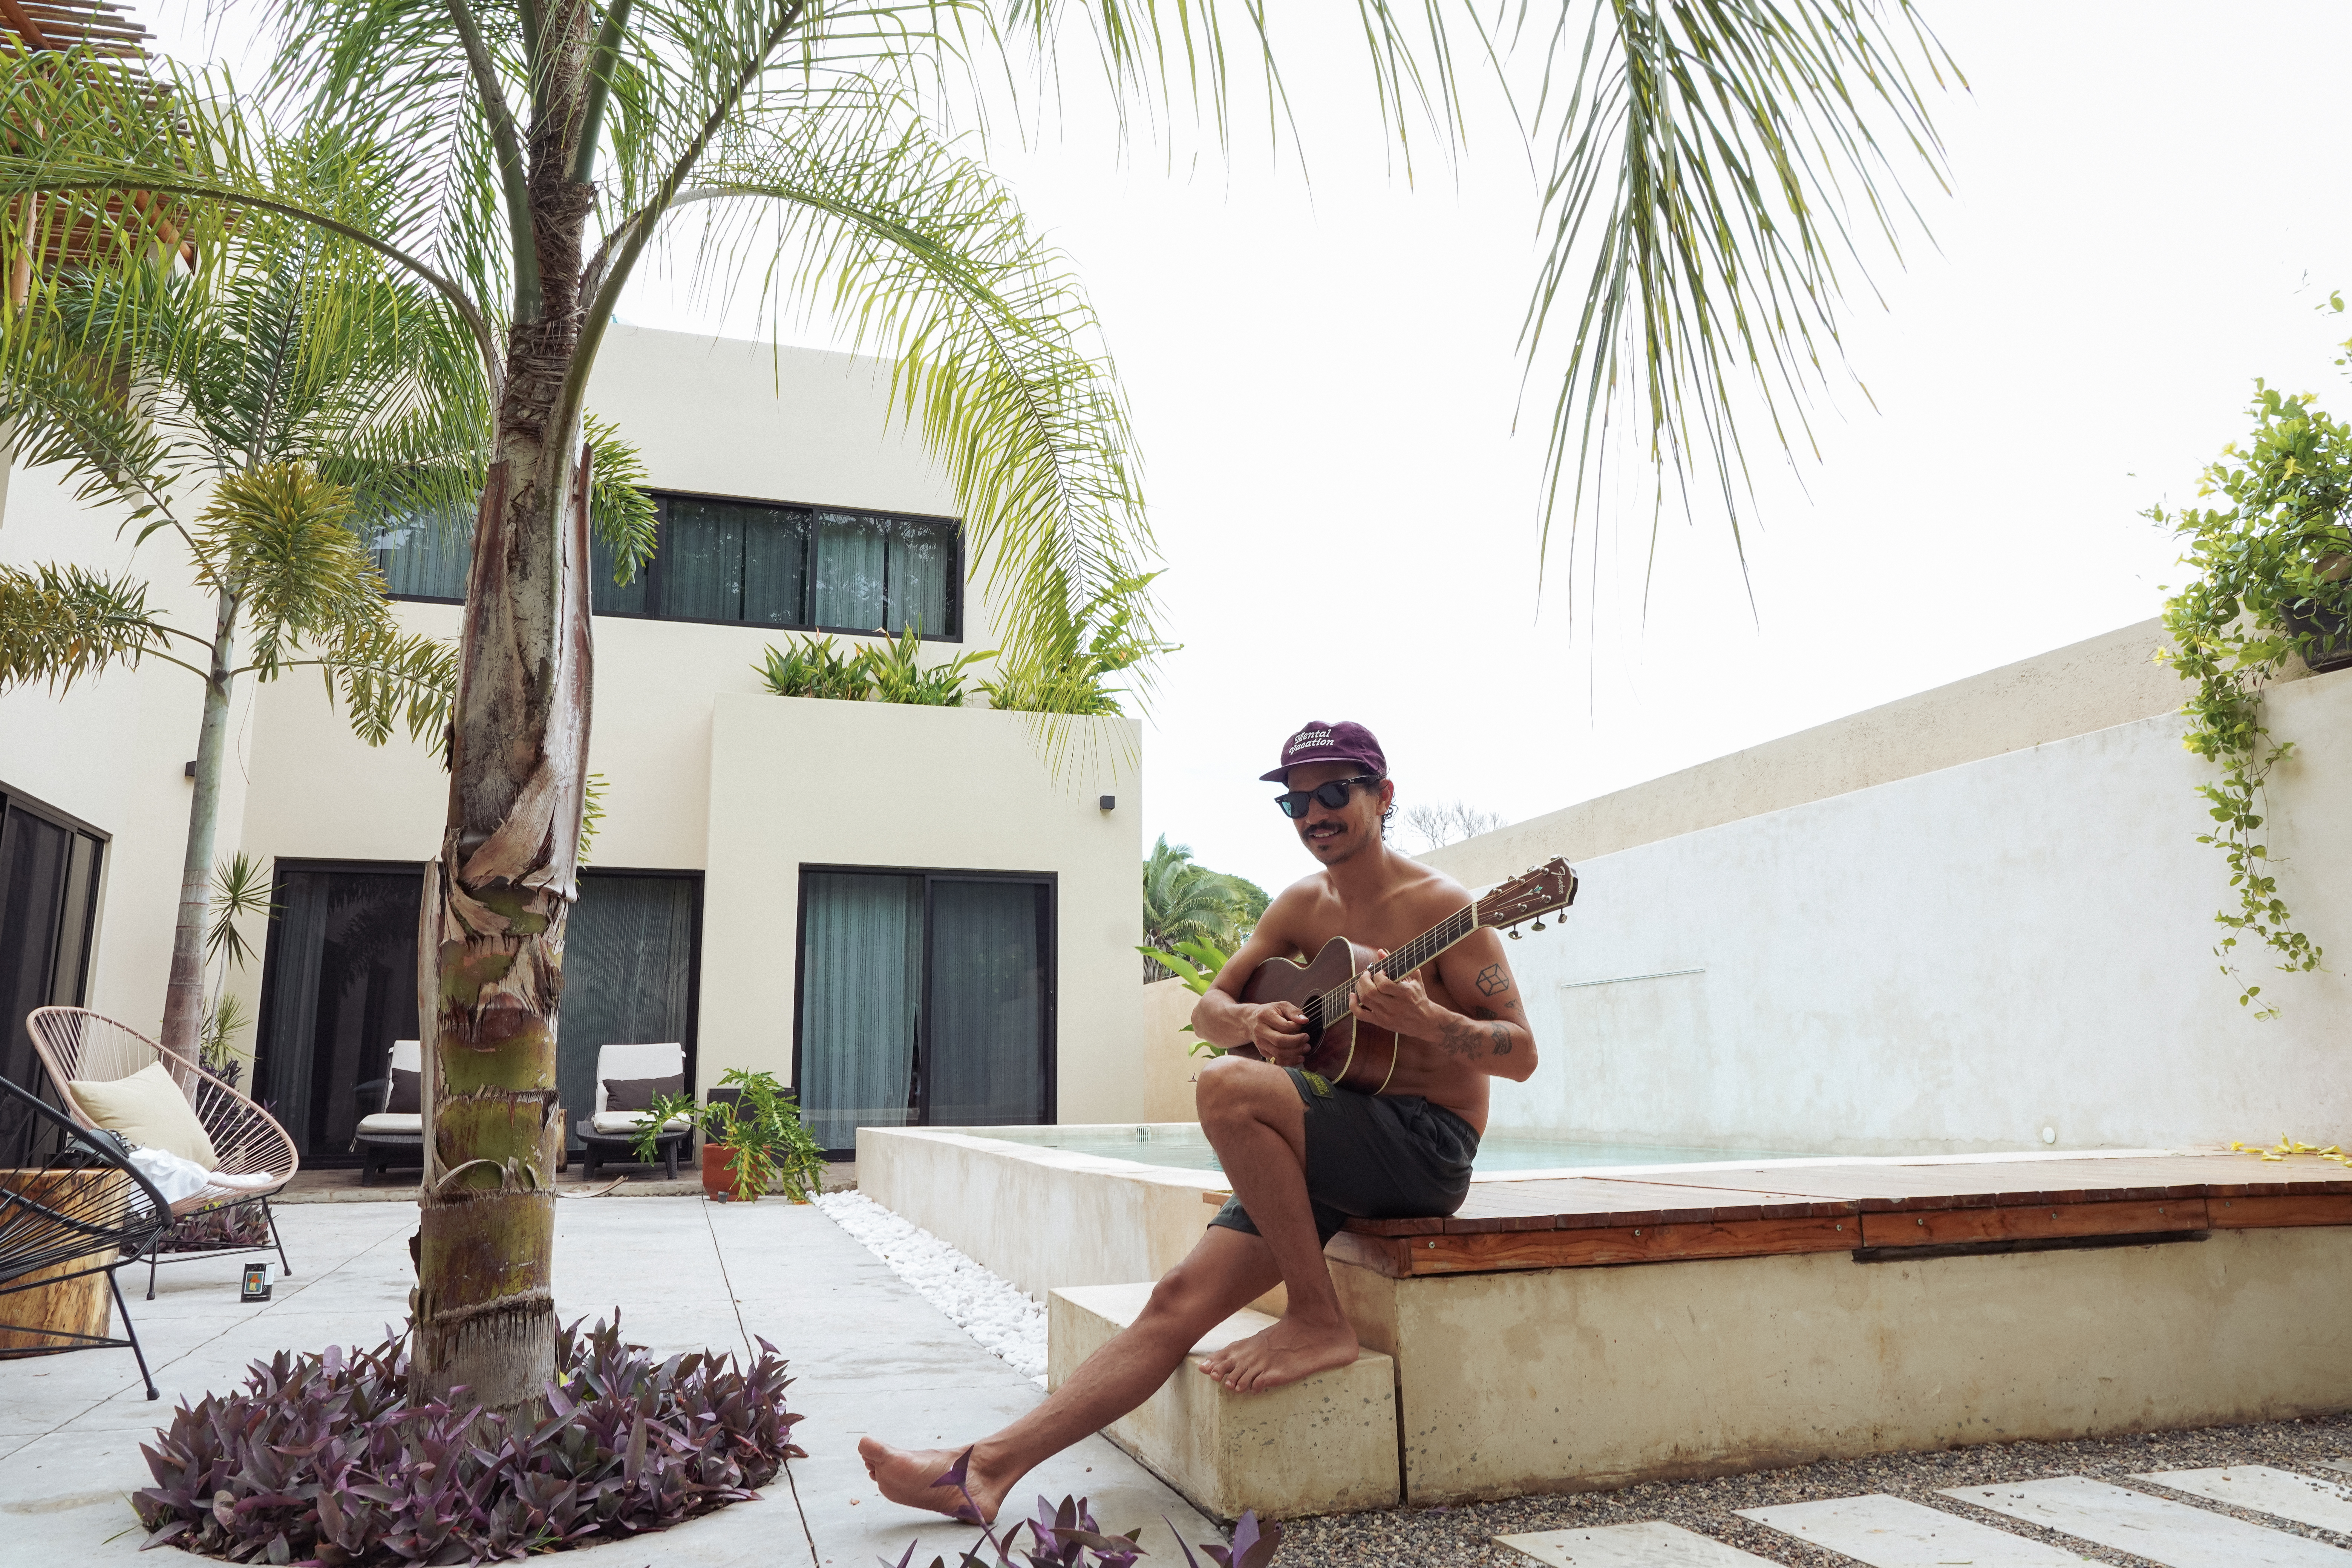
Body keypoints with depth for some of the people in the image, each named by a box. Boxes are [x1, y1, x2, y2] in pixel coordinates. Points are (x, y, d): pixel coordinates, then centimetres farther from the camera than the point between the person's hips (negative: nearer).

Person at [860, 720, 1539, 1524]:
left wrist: (1421, 1018, -30)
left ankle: (1318, 1322, -18)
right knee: (1180, 1299, -8)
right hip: (1333, 1144, 6)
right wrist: (1251, 1019, -9)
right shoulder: (1302, 905, 12)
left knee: (1227, 1088, -30)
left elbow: (1521, 1053, -10)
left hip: (1429, 1144, -6)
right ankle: (988, 1468, -8)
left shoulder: (1438, 905, -8)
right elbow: (1207, 1009, 15)